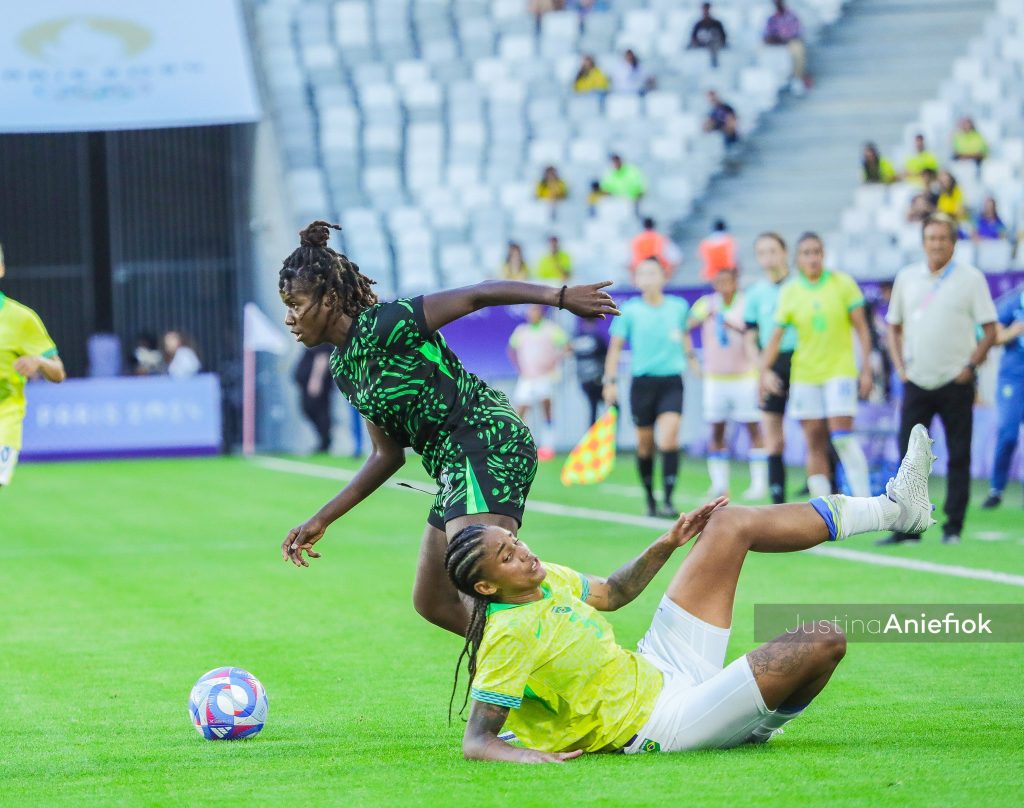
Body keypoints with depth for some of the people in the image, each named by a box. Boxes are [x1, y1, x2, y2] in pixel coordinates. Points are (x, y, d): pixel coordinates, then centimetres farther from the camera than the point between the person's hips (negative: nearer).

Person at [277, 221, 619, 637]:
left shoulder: (381, 325, -12)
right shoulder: (343, 367, 14)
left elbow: (477, 295, -15)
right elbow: (388, 454, 21)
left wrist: (558, 296, -25)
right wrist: (321, 520, 21)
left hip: (489, 444, -10)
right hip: (455, 465, 10)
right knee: (434, 604, 12)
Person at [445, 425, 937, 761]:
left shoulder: (545, 580, 0)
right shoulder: (511, 636, -27)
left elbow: (611, 593, 19)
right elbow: (476, 742, -29)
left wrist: (666, 545, 7)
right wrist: (524, 754, -49)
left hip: (656, 668, 10)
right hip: (659, 723, -10)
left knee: (731, 524, 10)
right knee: (824, 640, -17)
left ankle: (891, 506, 20)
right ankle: (762, 723, 16)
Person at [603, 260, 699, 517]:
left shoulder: (679, 307, 3)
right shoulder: (630, 311, -1)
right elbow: (615, 347, 4)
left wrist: (691, 357, 23)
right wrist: (610, 381, -2)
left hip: (671, 382, 0)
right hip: (642, 382, 0)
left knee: (668, 440, -16)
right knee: (645, 445, 6)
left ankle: (668, 499, -15)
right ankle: (650, 500, 22)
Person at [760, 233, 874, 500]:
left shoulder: (843, 284, -1)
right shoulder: (790, 293, 4)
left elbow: (861, 328, 1)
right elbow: (776, 337, 6)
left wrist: (866, 368, -6)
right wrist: (765, 370, -6)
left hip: (840, 370, -2)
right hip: (805, 375, 2)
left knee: (842, 436, -15)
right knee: (815, 443, 2)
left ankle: (864, 500, -10)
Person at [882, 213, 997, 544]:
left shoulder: (971, 278, 0)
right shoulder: (906, 278, 9)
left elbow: (990, 330, 0)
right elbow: (894, 327, 18)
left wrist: (970, 365, -10)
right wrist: (900, 366, 6)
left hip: (955, 382, -3)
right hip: (917, 381, 3)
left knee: (958, 456, -1)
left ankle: (953, 527, 5)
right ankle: (907, 528, 2)